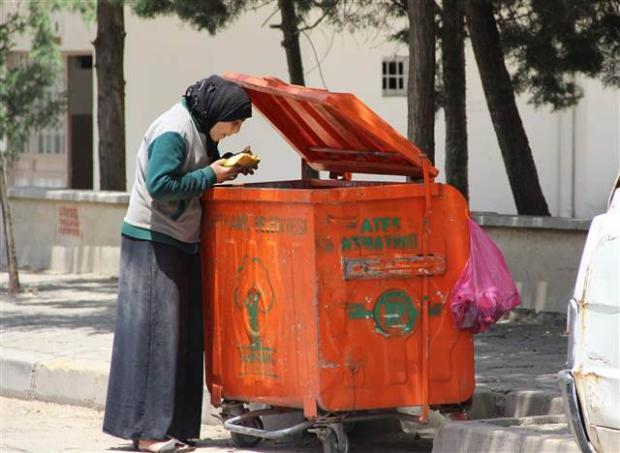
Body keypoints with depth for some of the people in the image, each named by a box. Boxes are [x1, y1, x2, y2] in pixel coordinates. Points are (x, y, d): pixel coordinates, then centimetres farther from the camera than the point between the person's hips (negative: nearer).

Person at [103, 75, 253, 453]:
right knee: (155, 333, -8)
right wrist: (212, 175, -19)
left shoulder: (200, 129, 10)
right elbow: (160, 185, -26)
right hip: (152, 241, -10)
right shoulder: (173, 132, -19)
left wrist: (227, 167, 2)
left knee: (184, 334, 9)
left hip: (180, 244, 10)